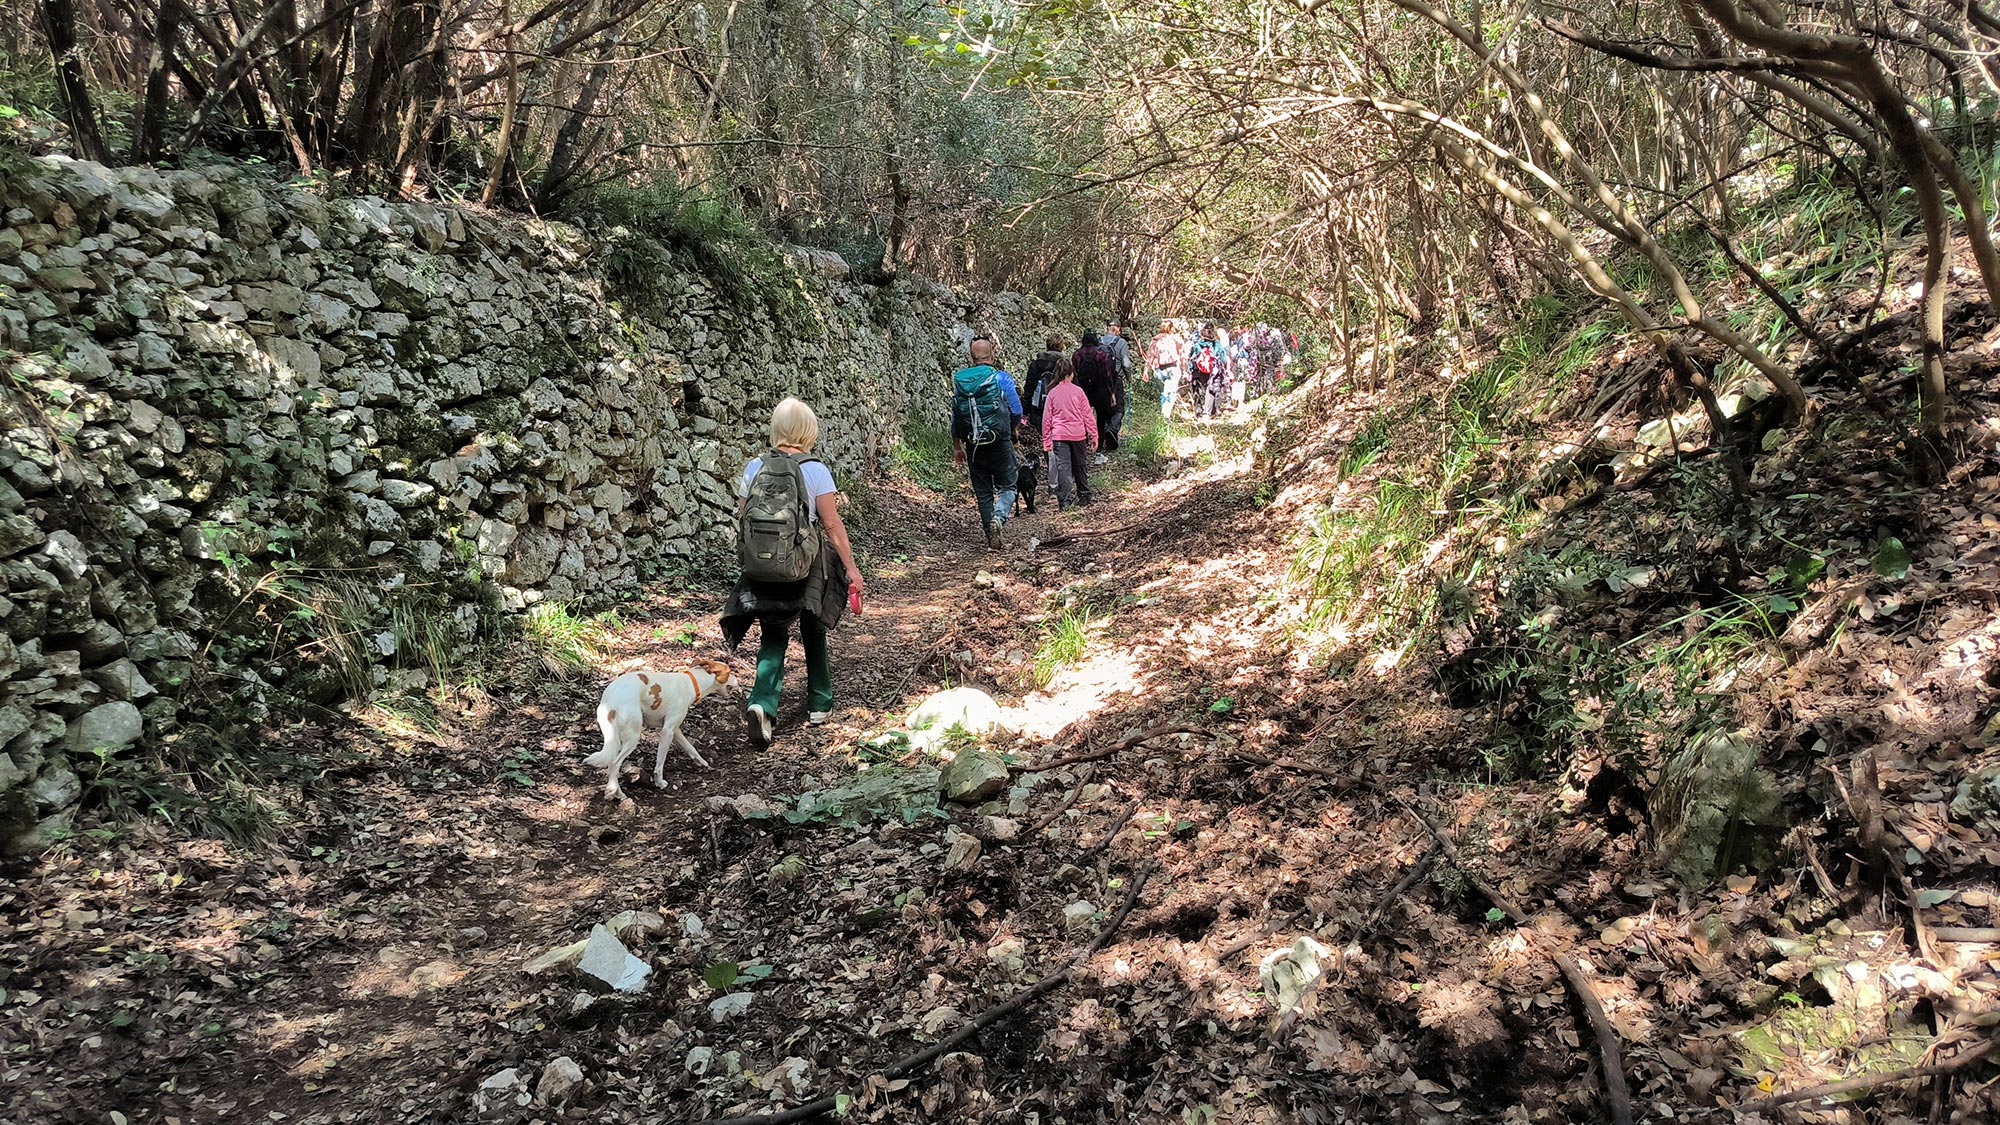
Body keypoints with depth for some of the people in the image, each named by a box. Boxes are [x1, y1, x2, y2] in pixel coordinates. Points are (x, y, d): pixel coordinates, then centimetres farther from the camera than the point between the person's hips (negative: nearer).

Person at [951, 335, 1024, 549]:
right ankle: (998, 517, -19)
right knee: (1007, 486, 8)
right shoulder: (1001, 378, -6)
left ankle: (992, 539, 12)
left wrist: (956, 446, 17)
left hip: (973, 446, 3)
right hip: (999, 442, -3)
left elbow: (955, 416, 8)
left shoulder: (959, 380, 4)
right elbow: (1016, 411, -3)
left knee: (982, 491, 11)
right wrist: (1012, 429, 18)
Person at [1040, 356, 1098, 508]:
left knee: (1063, 467, -1)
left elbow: (1046, 418, 3)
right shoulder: (1078, 391, -2)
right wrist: (1094, 435, 6)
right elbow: (1088, 415, 0)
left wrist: (1046, 440, 10)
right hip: (1078, 435, 0)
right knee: (1080, 466, 15)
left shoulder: (1052, 393, 0)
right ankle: (1084, 496, 25)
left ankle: (1064, 501, -6)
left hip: (1059, 436, 0)